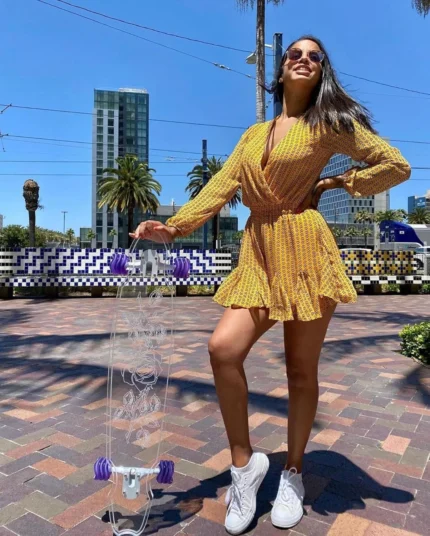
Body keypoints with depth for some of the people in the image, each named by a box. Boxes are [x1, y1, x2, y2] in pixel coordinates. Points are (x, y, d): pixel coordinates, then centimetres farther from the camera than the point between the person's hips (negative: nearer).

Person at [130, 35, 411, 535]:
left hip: (304, 249, -3)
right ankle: (244, 461, 6)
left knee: (300, 368, 3)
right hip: (258, 253, 4)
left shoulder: (328, 123, 8)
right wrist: (174, 226, -8)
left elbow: (396, 165, 6)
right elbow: (219, 188, 5)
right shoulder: (254, 134, 19)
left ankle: (292, 473, 25)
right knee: (223, 347, -16)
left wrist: (333, 182, 5)